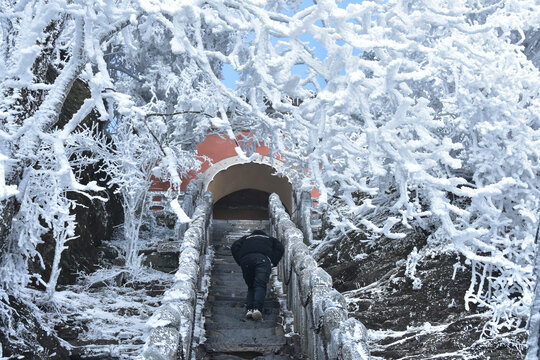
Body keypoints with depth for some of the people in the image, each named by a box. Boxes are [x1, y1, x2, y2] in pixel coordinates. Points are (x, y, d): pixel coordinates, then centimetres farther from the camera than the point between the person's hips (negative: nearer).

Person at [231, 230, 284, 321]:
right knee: (260, 285, -10)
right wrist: (273, 262, 12)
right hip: (263, 259, -2)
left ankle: (250, 308, -7)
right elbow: (280, 248, 19)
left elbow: (234, 247, 19)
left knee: (250, 286, 14)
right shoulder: (270, 239, 38)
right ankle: (257, 308, -33)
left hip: (246, 259, 2)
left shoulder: (245, 238, 38)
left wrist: (240, 262, 14)